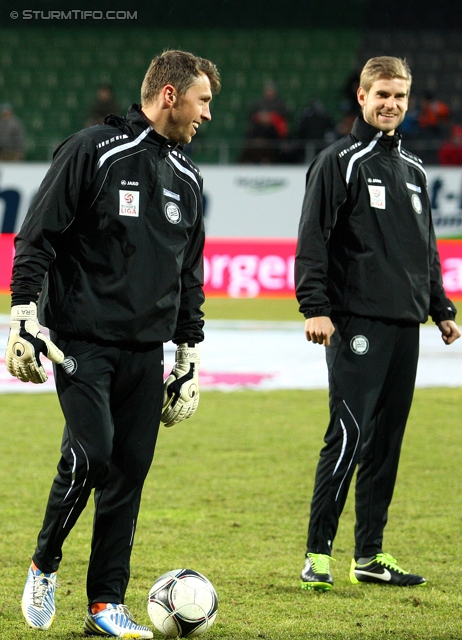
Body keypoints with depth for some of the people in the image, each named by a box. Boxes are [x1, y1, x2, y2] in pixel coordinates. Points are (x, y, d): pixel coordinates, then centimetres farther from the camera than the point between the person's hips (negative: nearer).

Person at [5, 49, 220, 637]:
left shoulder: (186, 179, 15)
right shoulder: (92, 151, -6)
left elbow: (189, 275, 23)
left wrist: (189, 357, 19)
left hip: (146, 351, 6)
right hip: (82, 341, -6)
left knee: (130, 471, 1)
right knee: (90, 455, -18)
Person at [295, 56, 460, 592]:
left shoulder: (414, 170, 19)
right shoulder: (340, 162, -3)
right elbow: (313, 241, -8)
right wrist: (314, 306, -17)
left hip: (405, 325, 7)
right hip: (356, 323, -7)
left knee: (386, 442, 7)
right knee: (349, 436, -13)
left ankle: (369, 556, 12)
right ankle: (318, 554, -8)